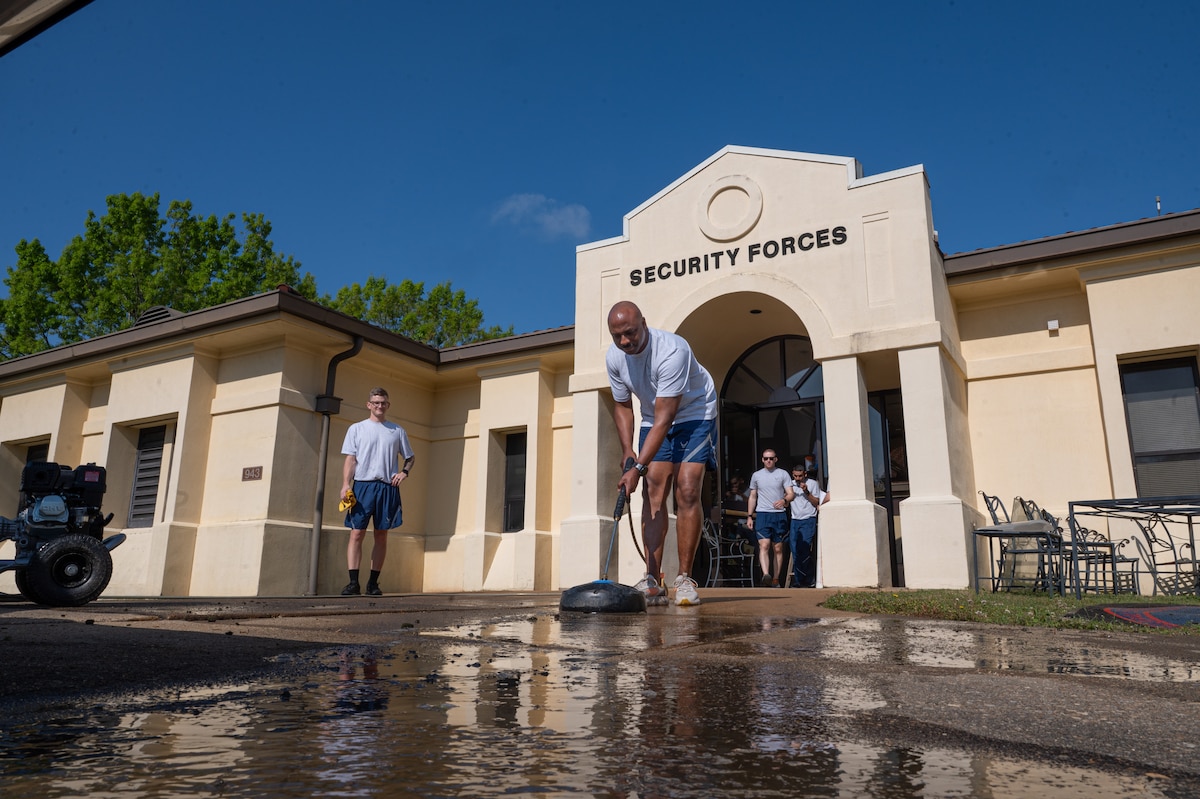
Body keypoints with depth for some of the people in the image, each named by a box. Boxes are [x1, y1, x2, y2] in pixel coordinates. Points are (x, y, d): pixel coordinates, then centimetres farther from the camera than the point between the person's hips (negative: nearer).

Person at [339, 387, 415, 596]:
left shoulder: (398, 431, 14)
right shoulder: (356, 429, 10)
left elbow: (410, 458, 21)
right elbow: (350, 459, 3)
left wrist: (404, 472, 0)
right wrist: (345, 485, -9)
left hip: (388, 488, 2)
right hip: (363, 485, -2)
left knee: (381, 536, 4)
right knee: (357, 533, -8)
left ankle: (373, 583, 11)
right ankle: (353, 582, -6)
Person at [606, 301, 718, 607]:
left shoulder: (672, 351, -35)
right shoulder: (614, 358, -14)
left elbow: (664, 419, -36)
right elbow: (622, 405, 2)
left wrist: (638, 468, -40)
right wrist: (627, 450, -10)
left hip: (694, 414, -5)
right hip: (654, 418, 5)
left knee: (687, 491, -17)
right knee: (653, 493, -7)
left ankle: (685, 579, -7)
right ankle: (653, 582, -7)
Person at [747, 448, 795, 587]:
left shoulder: (783, 474, 7)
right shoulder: (756, 475, 12)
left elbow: (791, 494, 0)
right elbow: (752, 497, 17)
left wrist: (784, 500, -22)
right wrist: (750, 516, 11)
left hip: (779, 514, 0)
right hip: (762, 514, 0)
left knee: (778, 548, 4)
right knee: (764, 545, -17)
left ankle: (776, 579, 10)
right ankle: (766, 575, -30)